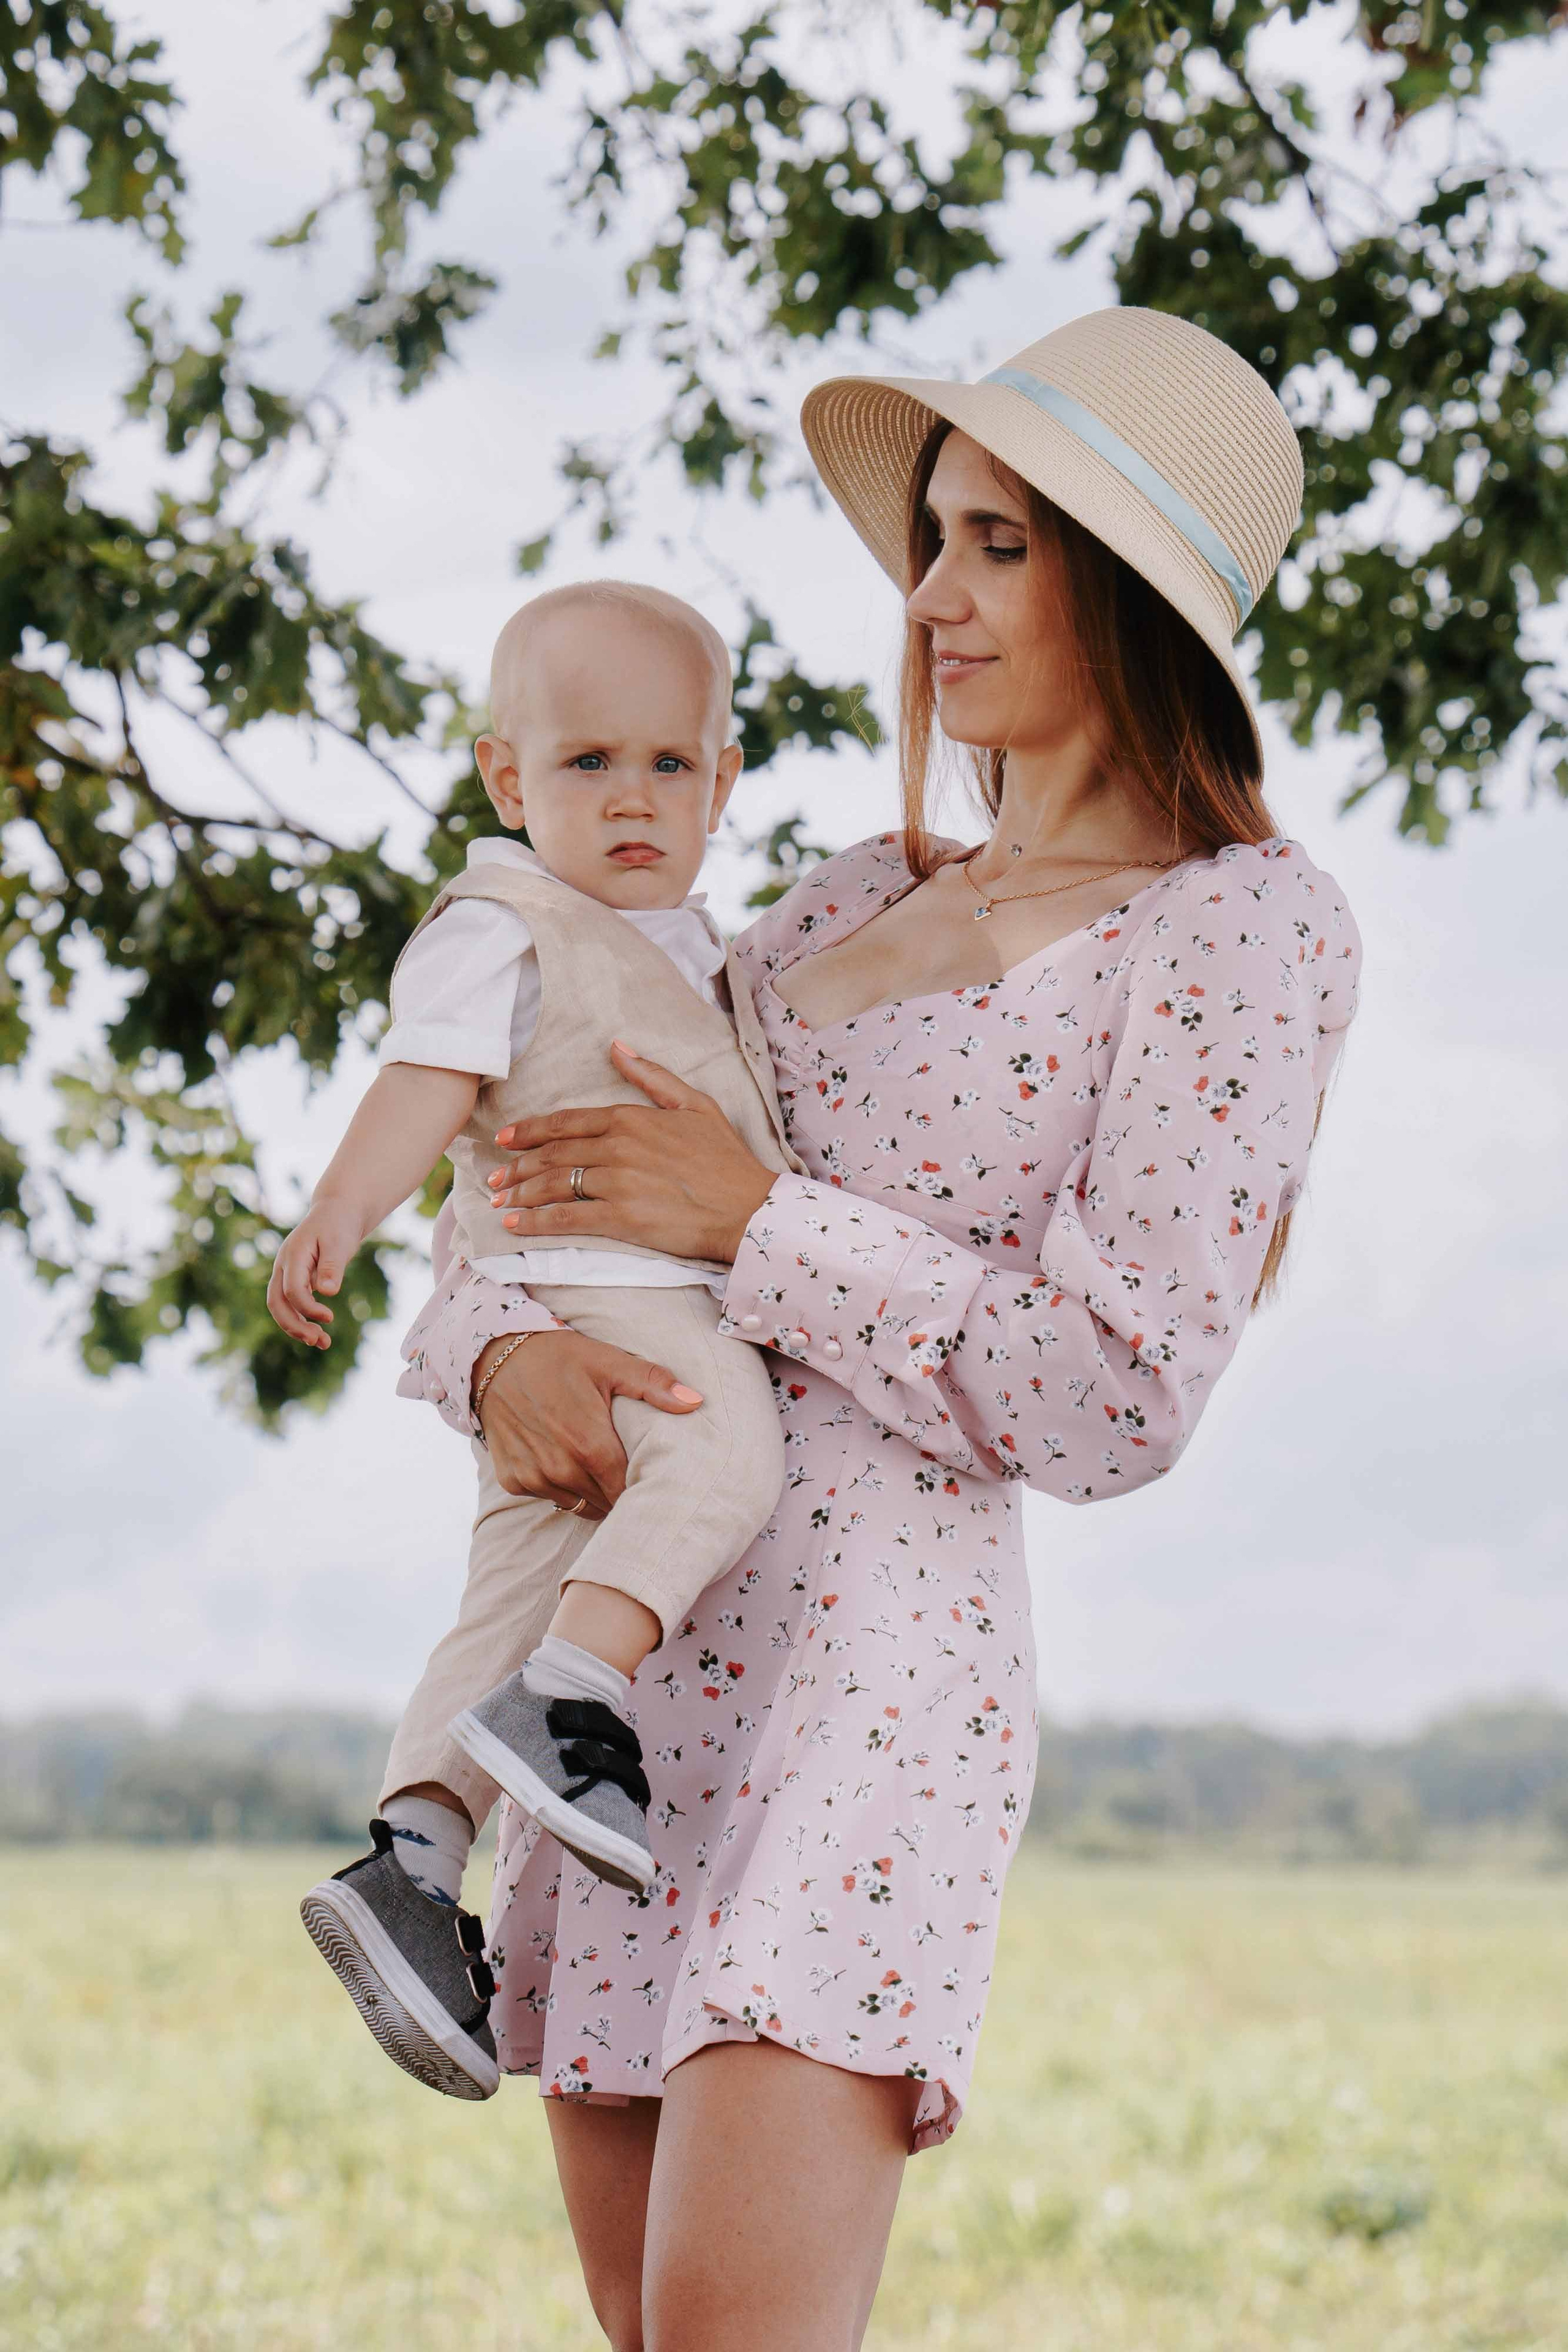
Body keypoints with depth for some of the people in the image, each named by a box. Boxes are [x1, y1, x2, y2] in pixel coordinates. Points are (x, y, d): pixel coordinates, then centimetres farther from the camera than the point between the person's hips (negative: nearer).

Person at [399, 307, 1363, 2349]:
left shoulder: (1246, 929, -2)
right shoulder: (857, 903, 18)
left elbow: (1113, 1397, -10)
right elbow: (535, 1206, 16)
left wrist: (756, 1225, -9)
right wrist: (499, 1352, -7)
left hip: (869, 1657, -7)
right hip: (630, 1661, 8)